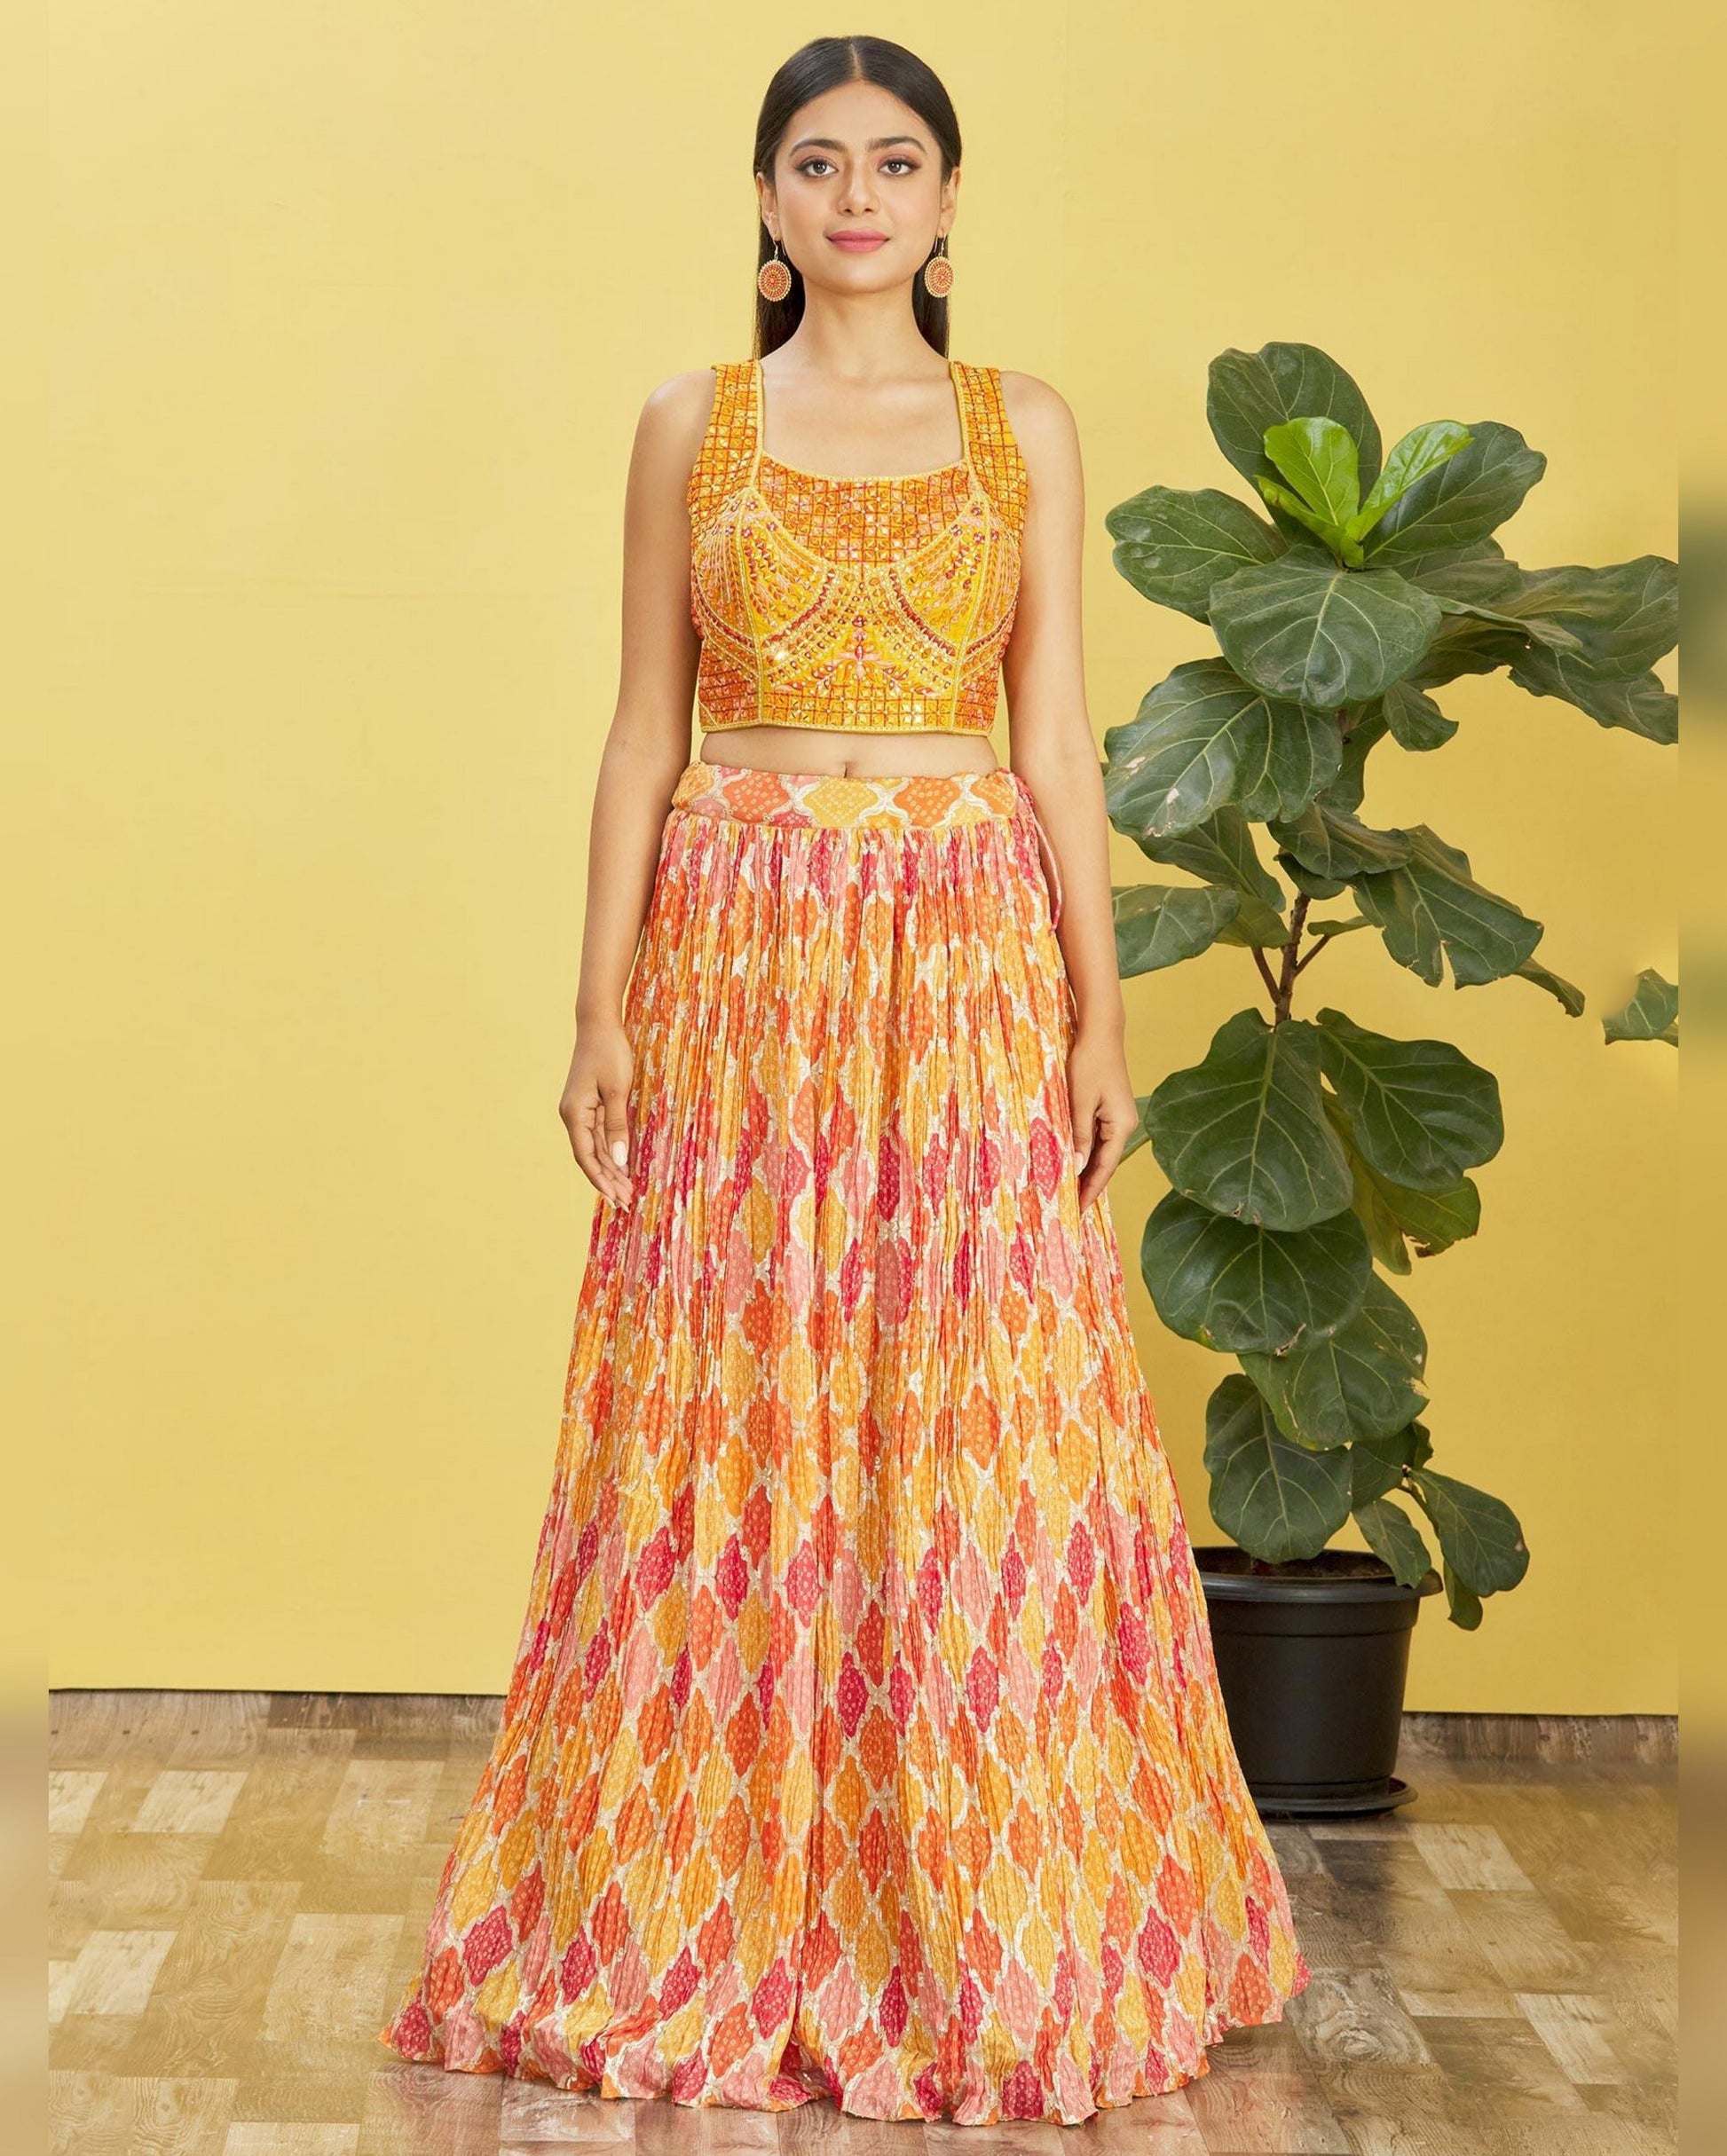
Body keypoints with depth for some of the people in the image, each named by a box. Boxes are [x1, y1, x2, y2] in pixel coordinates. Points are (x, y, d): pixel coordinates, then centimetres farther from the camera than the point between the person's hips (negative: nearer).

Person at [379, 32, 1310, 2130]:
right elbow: (642, 735, 5)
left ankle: (987, 1929, 15)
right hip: (742, 952, 0)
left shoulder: (1024, 429, 8)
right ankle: (718, 1928, 15)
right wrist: (604, 1003, -1)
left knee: (977, 1430, 1)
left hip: (972, 954, 1)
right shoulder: (689, 427, 7)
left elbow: (1057, 736, 6)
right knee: (731, 1441, 2)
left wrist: (1098, 1012, 0)